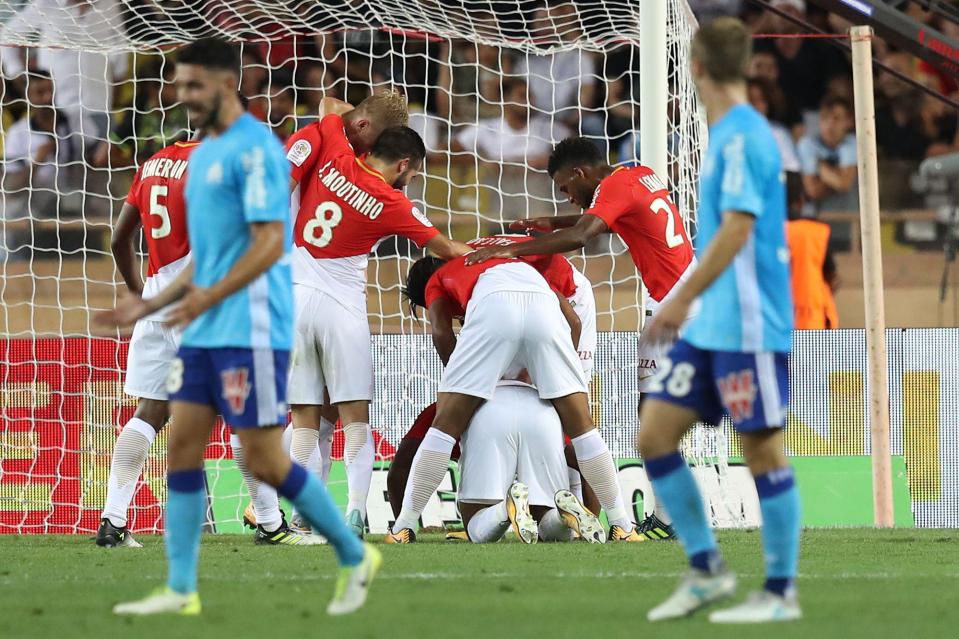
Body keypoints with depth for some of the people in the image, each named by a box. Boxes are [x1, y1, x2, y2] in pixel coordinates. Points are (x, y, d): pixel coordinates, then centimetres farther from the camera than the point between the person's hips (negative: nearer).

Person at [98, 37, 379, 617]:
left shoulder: (255, 150, -12)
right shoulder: (206, 153, 17)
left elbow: (270, 242, -20)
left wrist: (210, 297, -29)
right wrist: (151, 306, 18)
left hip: (251, 332, -9)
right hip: (205, 332, 9)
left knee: (267, 462, -6)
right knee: (182, 447, 2)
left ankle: (355, 558, 9)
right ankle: (181, 590, 3)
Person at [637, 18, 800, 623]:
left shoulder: (743, 136, -14)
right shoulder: (729, 134, 14)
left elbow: (737, 229, -21)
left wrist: (683, 298, -21)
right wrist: (689, 303, 26)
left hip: (748, 326, -9)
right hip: (710, 325, 9)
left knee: (764, 451, -2)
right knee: (655, 434, 6)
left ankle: (782, 593, 6)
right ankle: (706, 570, 13)